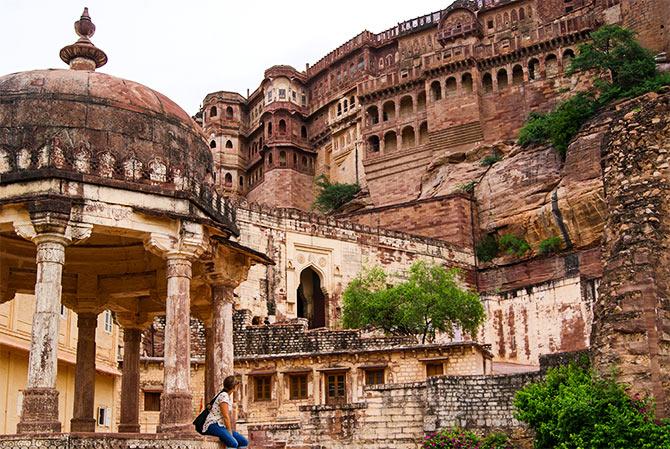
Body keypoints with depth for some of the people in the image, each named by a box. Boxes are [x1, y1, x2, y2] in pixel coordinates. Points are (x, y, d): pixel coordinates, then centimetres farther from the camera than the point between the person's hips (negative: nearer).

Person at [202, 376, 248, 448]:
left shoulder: (230, 396, 15)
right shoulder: (224, 396, -15)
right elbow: (226, 417, -16)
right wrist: (230, 433, -11)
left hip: (222, 426, 10)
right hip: (213, 425, -10)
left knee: (244, 442, -4)